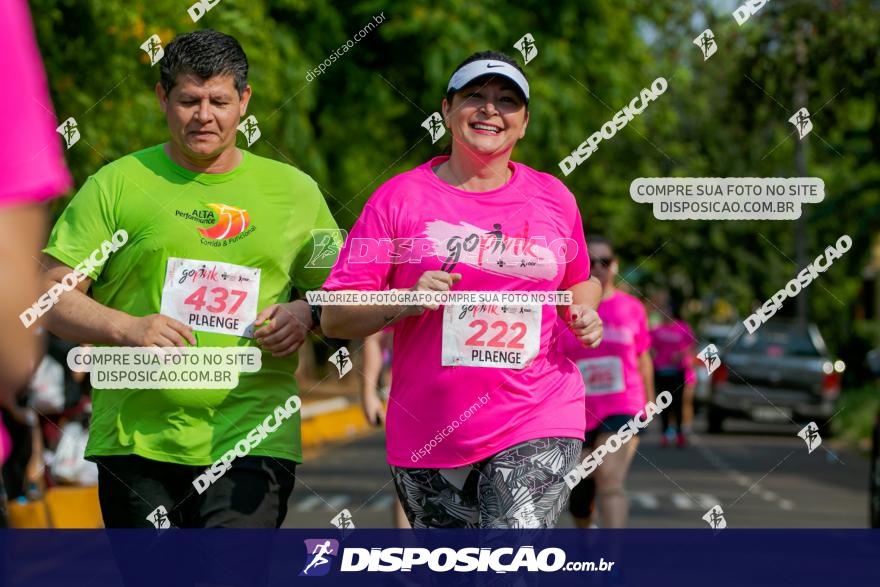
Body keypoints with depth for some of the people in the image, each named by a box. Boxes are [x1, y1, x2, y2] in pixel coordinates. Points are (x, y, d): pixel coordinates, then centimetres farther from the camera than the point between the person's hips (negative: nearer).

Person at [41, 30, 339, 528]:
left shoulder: (295, 191, 12)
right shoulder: (117, 185, 6)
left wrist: (305, 314, -3)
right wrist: (127, 328, -15)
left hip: (251, 443, 0)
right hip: (136, 442, 0)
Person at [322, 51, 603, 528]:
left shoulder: (554, 199, 9)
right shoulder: (398, 198, 1)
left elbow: (579, 282, 26)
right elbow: (334, 316, -1)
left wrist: (583, 314, 3)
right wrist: (406, 302, -19)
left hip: (537, 423, 0)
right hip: (426, 433, 0)